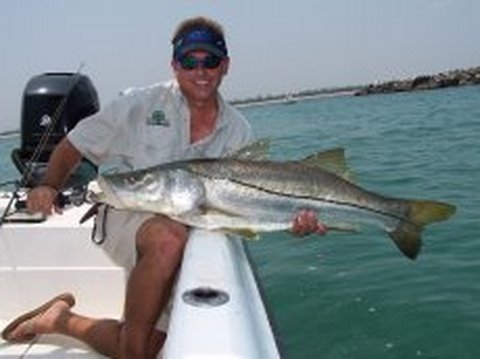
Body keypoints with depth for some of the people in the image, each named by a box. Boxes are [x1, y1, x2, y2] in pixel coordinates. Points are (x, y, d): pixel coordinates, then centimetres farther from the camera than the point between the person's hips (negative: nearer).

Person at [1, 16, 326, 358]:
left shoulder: (238, 130, 3)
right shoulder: (140, 104, -5)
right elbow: (74, 146, 0)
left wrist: (294, 218, -21)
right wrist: (49, 186, -19)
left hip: (188, 232, 4)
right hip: (126, 215, -4)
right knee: (169, 239, -40)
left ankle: (61, 319, 22)